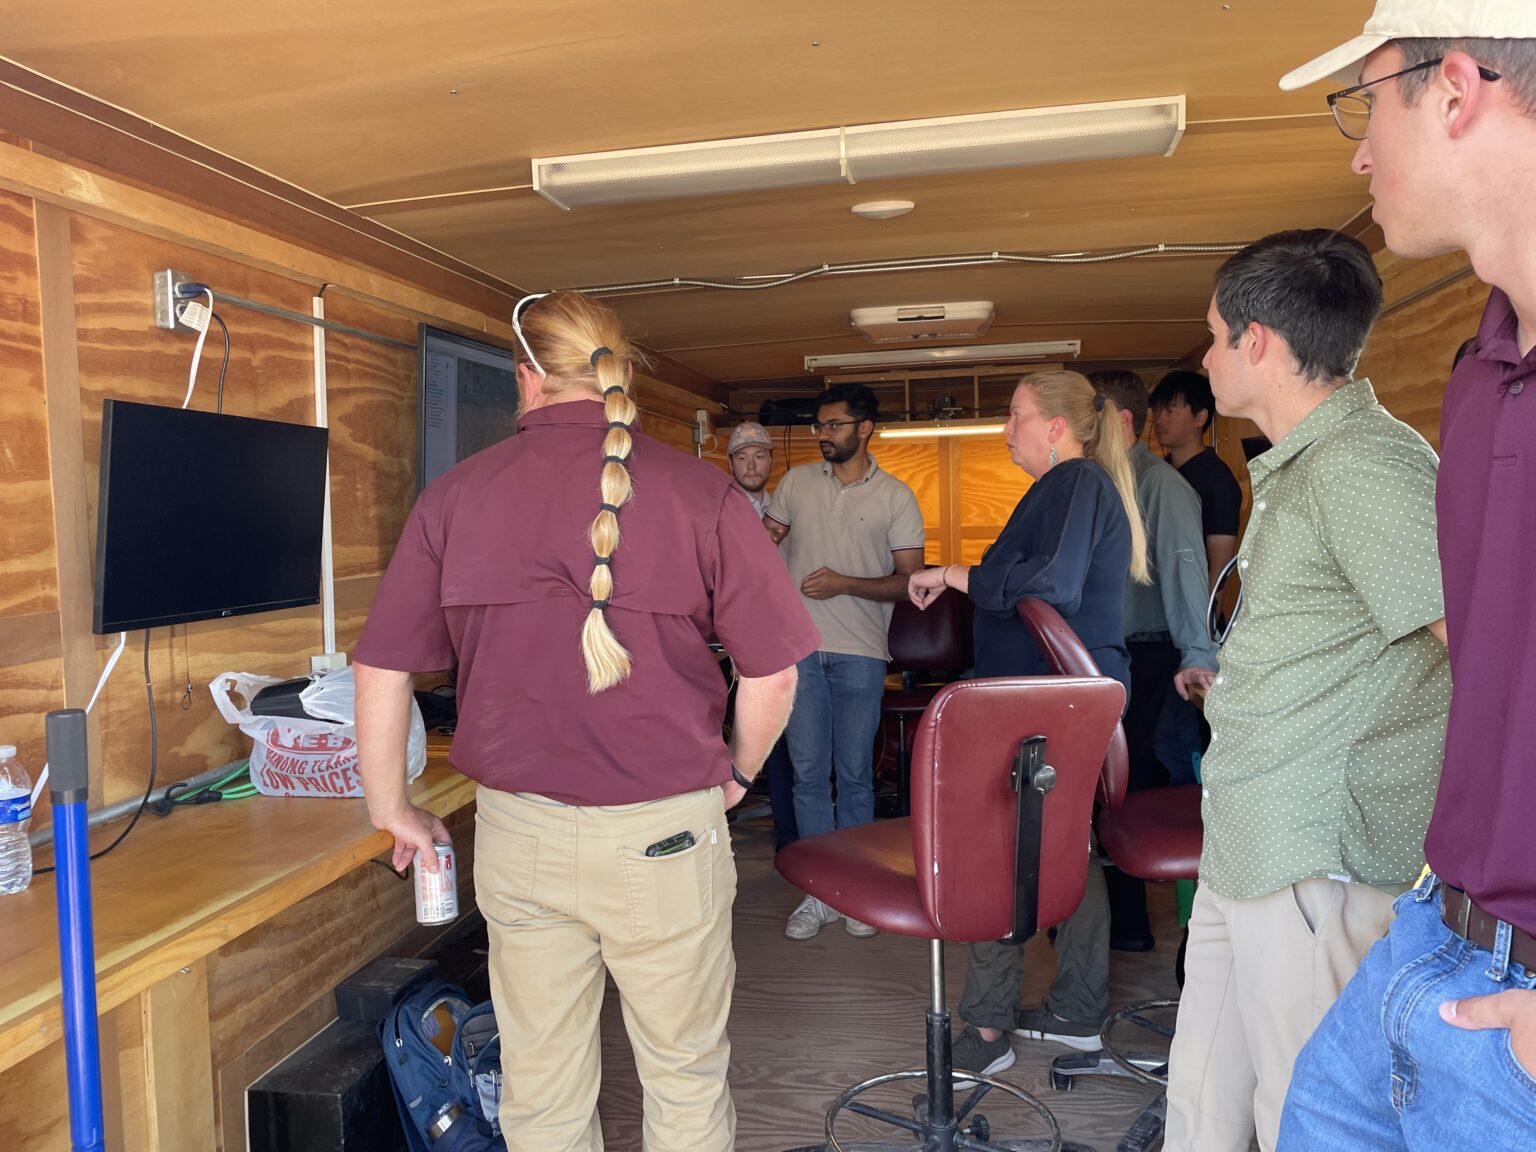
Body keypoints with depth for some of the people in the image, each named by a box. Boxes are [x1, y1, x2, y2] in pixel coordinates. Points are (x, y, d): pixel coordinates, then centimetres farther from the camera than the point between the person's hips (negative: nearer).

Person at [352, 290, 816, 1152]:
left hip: (517, 830, 2)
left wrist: (394, 809, 13)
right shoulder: (700, 492, -8)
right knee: (687, 1079, 18)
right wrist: (737, 772, 12)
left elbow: (382, 670, 1)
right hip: (664, 828, -2)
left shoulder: (455, 495, -1)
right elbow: (773, 670, -6)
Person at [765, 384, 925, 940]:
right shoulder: (796, 482, 9)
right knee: (808, 772, 4)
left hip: (860, 653, -2)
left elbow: (909, 580, -1)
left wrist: (846, 584, -14)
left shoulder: (896, 497, 2)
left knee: (855, 774, 6)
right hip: (798, 646, 2)